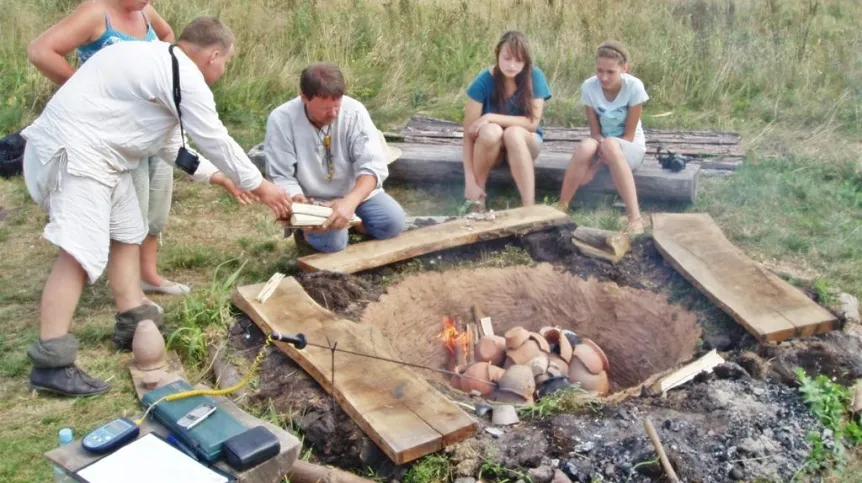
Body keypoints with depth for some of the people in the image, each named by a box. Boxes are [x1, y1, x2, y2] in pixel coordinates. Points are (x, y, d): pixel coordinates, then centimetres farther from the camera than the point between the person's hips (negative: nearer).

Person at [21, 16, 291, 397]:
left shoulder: (157, 64, 19)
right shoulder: (185, 78, -13)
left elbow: (170, 145, 24)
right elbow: (216, 141, -8)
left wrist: (217, 177, 25)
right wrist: (260, 186, 4)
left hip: (94, 151, 11)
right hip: (74, 151, -11)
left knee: (126, 234, 18)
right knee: (80, 251, -17)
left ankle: (135, 323, 27)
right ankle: (50, 364, -19)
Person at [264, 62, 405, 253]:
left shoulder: (354, 111, -19)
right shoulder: (281, 120, -21)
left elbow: (373, 166, -24)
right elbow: (281, 178, -17)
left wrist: (350, 202, -42)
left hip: (356, 191, 2)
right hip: (312, 200, -2)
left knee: (393, 222, -18)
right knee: (332, 241, -27)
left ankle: (351, 219, 10)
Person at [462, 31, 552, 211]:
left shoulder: (535, 76, -16)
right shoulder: (484, 81, -18)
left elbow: (533, 122, -20)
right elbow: (469, 132, -21)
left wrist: (491, 117, -28)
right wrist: (470, 180, -28)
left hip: (526, 141, 0)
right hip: (490, 144, 0)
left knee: (514, 133, -35)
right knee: (491, 131, -35)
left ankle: (529, 208, -36)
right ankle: (477, 197, -15)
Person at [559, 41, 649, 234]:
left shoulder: (634, 87, -19)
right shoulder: (589, 87, -13)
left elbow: (629, 134, -15)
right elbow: (595, 132, -9)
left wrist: (599, 163, -25)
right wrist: (602, 155, -30)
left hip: (630, 147, -2)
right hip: (601, 144, 2)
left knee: (611, 145, -38)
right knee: (585, 147, -35)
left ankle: (635, 216, -42)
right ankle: (561, 207, -26)